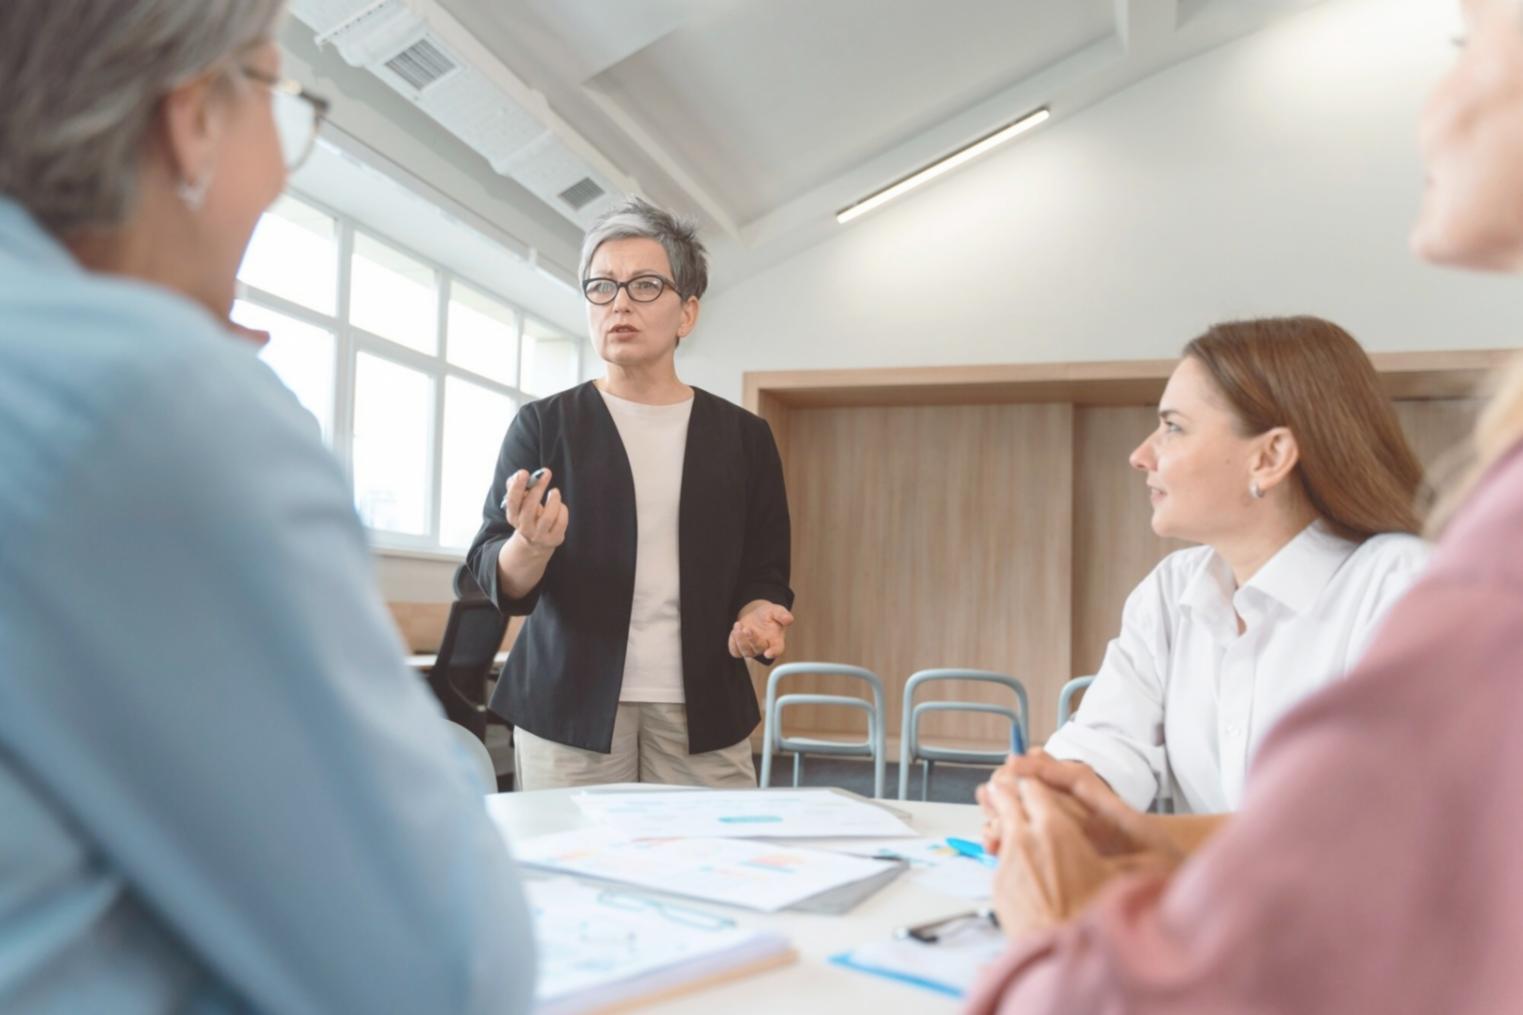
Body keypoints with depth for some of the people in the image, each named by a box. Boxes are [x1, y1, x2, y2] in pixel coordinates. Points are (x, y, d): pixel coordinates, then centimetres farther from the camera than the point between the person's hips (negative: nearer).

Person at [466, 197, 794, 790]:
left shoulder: (744, 436, 8)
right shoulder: (543, 424, 4)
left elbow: (765, 573, 11)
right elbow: (495, 577, 0)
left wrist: (756, 615, -11)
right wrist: (530, 547, -23)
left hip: (703, 712, 2)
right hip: (569, 708, -1)